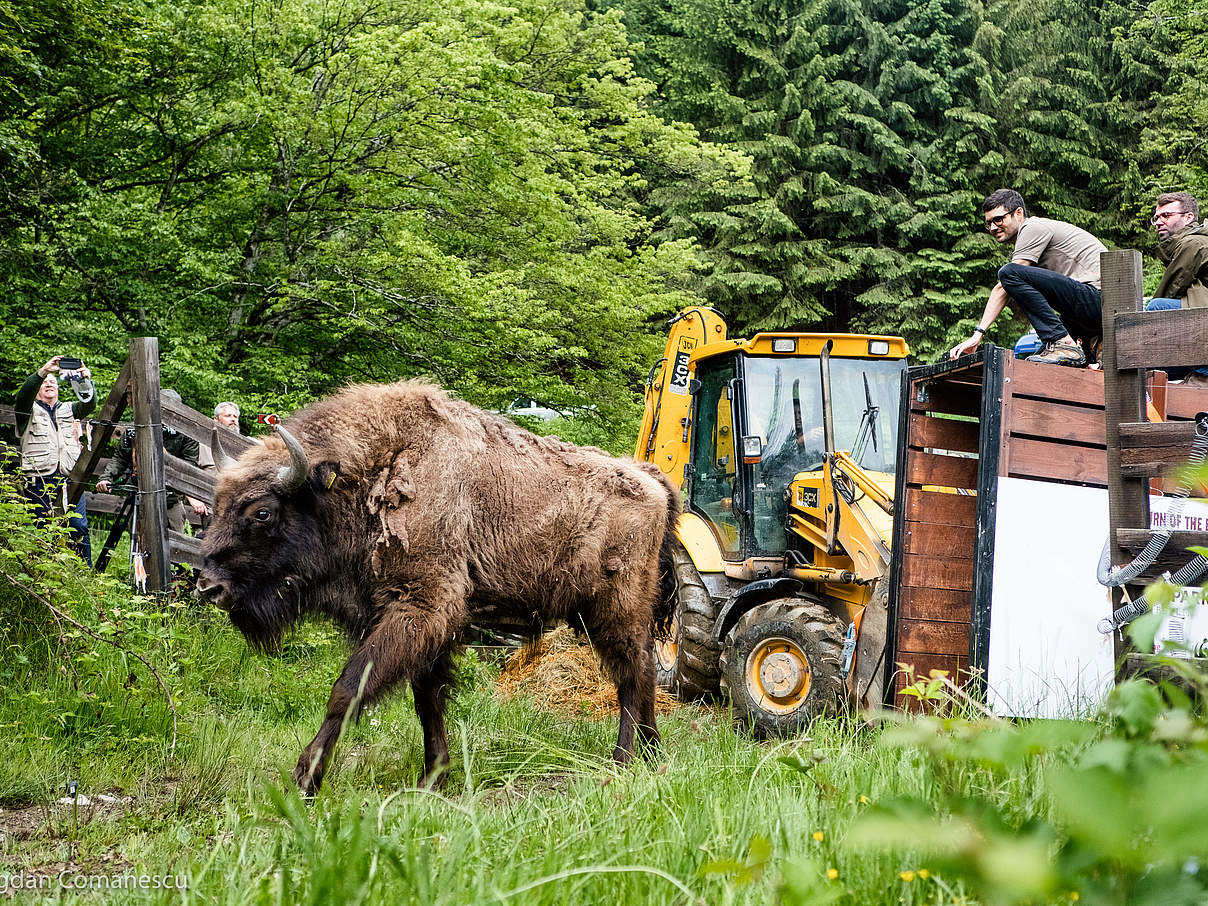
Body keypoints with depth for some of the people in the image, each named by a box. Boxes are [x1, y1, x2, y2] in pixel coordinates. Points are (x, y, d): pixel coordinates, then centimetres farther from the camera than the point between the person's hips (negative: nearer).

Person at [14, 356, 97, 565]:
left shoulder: (68, 410, 21)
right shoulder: (30, 411, 12)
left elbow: (89, 404, 2)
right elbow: (24, 394, -10)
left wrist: (86, 380, -18)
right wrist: (43, 371, -25)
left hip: (69, 478, 2)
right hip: (40, 479, -2)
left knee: (79, 526, -6)